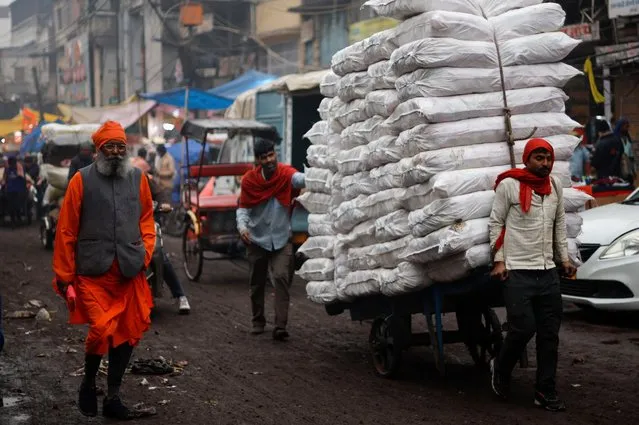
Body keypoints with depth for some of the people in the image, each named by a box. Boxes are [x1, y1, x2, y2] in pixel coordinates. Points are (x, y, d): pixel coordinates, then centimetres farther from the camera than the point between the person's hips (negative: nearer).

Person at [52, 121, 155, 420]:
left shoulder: (138, 178, 7)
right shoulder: (82, 179, -2)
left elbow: (146, 218, 18)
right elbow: (66, 231, -1)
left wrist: (145, 252, 4)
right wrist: (65, 277, 0)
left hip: (130, 273, 4)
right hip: (94, 273, -4)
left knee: (127, 333, 8)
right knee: (102, 330, -14)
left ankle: (113, 397, 24)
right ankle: (88, 384, 15)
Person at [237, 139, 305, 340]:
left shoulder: (285, 173, -11)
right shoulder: (249, 180, -5)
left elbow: (298, 178, -33)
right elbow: (243, 208, 1)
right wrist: (242, 226, -19)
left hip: (281, 239, -2)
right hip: (257, 239, 2)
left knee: (281, 278, -15)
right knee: (257, 283, 13)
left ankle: (280, 326, -16)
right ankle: (258, 321, 32)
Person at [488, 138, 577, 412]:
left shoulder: (555, 186, 11)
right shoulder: (509, 185, -6)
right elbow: (496, 223, -3)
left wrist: (564, 258, 16)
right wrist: (498, 260, -8)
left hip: (548, 271, 6)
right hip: (517, 272, -6)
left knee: (550, 333, 5)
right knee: (523, 328, -9)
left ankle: (546, 392, 14)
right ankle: (500, 369, 20)